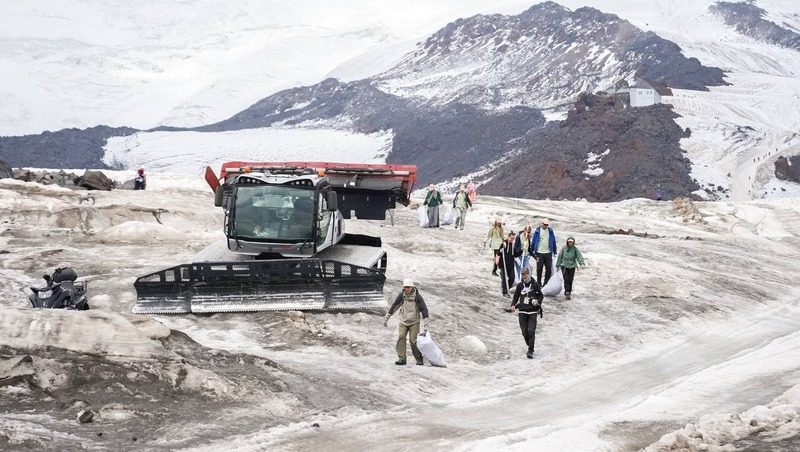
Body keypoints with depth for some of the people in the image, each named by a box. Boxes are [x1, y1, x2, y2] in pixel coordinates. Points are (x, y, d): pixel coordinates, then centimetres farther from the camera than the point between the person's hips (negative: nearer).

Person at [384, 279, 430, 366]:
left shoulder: (417, 297, -12)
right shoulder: (402, 295, -5)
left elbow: (424, 310, -11)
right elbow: (393, 306, 4)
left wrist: (425, 325, -16)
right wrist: (386, 319, 8)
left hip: (414, 322, -2)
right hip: (403, 322, 2)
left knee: (413, 340, -10)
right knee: (401, 337, -14)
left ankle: (419, 359, 5)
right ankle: (401, 358, -13)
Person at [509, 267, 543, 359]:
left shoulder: (535, 285, -1)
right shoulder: (520, 285, 7)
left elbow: (541, 296, 7)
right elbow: (516, 296, 15)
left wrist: (537, 301, -12)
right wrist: (513, 305, 0)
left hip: (533, 311, -3)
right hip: (522, 311, 3)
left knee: (531, 331, -10)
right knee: (524, 331, 3)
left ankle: (530, 351, -8)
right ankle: (530, 346, 24)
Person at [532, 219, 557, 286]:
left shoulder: (550, 231, 5)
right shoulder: (537, 231, 0)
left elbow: (553, 242, 11)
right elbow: (533, 242, 4)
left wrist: (554, 252, 10)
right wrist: (532, 252, 3)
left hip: (548, 253, 2)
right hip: (539, 253, -2)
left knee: (548, 269, 0)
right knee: (539, 269, 2)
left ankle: (546, 283, 10)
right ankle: (539, 283, 11)